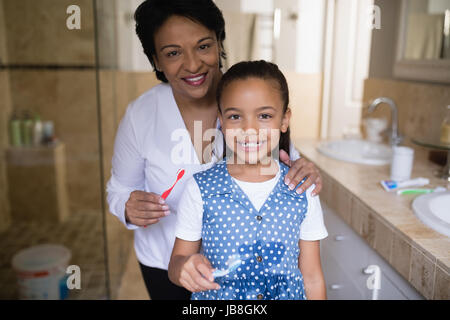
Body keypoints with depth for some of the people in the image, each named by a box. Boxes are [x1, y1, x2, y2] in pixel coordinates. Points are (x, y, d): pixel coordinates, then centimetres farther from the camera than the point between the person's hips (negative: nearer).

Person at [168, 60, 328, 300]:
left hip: (288, 294, 2)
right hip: (217, 295, -1)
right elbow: (175, 264, -9)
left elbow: (312, 278, -4)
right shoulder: (200, 188, -15)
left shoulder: (302, 192, -11)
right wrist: (184, 267, -29)